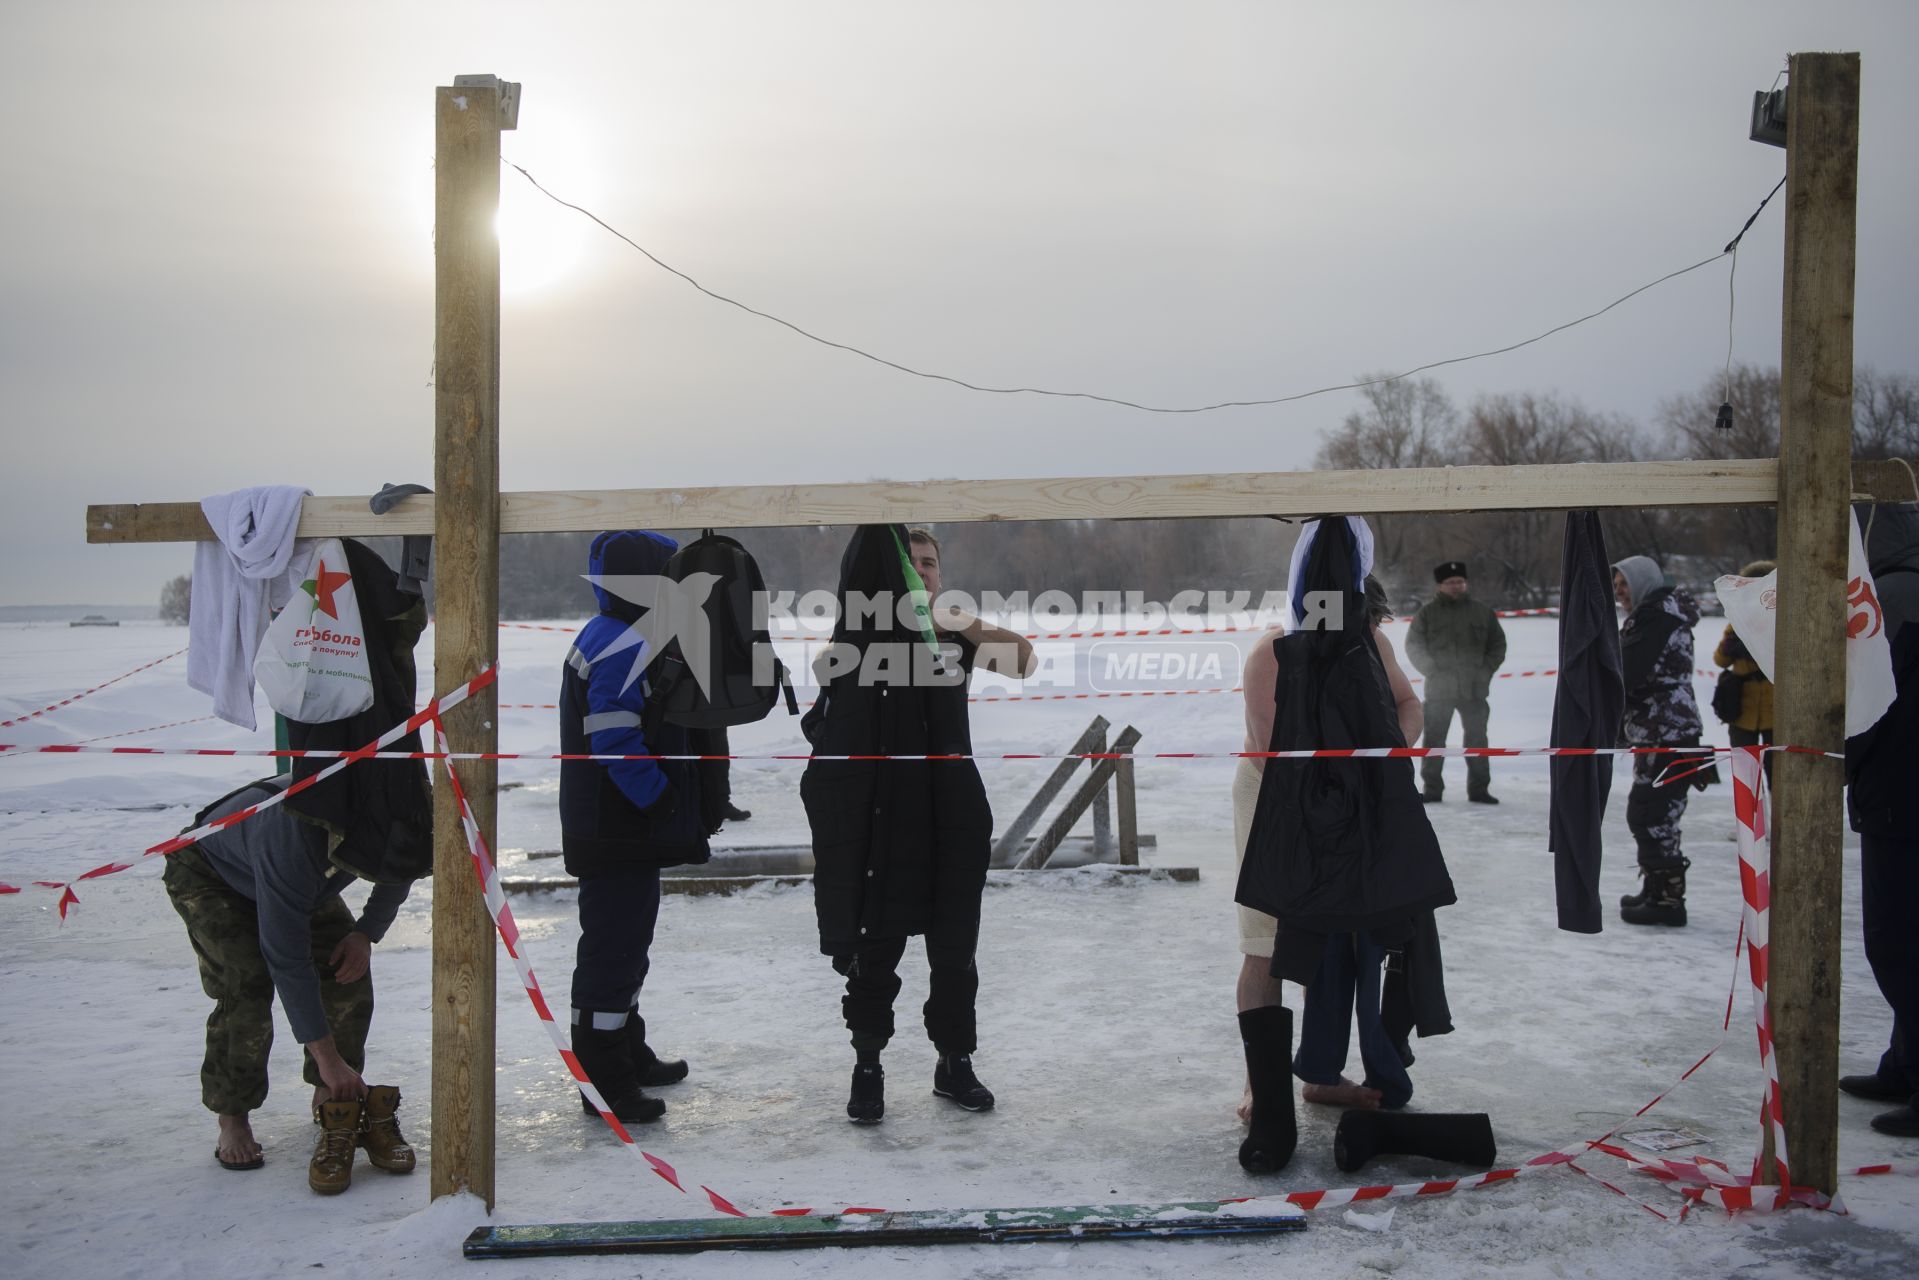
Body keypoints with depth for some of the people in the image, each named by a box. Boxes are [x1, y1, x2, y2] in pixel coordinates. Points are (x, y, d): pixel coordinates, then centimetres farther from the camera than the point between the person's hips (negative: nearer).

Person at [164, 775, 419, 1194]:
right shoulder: (293, 840, -46)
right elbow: (286, 958, -41)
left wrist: (367, 932, -19)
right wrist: (327, 1057, -38)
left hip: (307, 880, 6)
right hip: (208, 874, -6)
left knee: (348, 973, -9)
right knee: (247, 985, -23)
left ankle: (329, 1097, 7)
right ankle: (232, 1120, -6)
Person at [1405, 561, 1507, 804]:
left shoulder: (1482, 612, 6)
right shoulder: (1427, 613, 0)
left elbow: (1498, 645, 13)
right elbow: (1413, 645, 3)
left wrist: (1485, 670, 1)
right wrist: (1432, 670, -5)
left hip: (1474, 689, 2)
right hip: (1439, 689, -2)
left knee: (1476, 738, 6)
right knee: (1434, 739, 1)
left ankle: (1479, 789, 14)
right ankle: (1432, 789, 9)